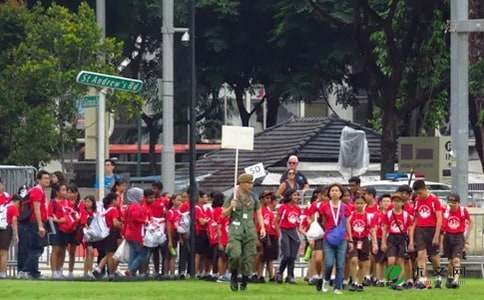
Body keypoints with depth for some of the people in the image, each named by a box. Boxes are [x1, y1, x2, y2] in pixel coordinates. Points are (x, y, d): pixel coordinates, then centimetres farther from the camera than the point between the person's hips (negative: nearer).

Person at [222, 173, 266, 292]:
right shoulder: (232, 196, 2)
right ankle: (234, 277, 6)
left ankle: (244, 282, 13)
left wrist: (262, 227, 4)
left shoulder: (253, 197, 10)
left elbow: (258, 213, 15)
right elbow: (224, 214, 6)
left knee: (248, 257, 0)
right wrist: (231, 207, -15)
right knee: (235, 255, -19)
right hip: (235, 230, -3)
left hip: (250, 230, 3)